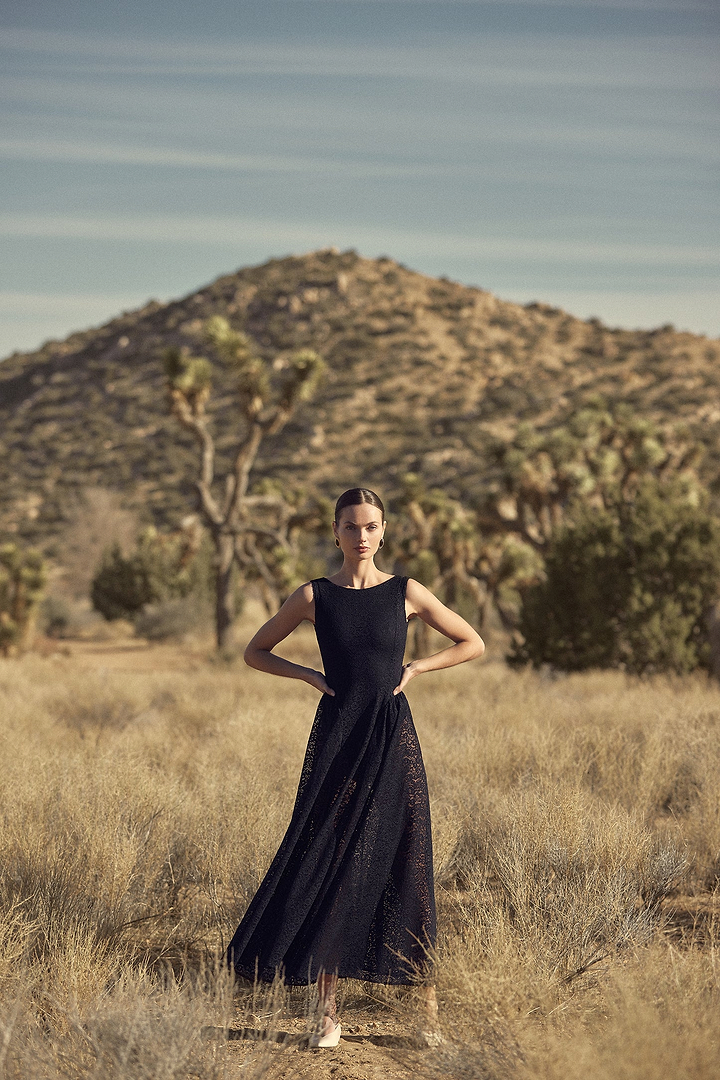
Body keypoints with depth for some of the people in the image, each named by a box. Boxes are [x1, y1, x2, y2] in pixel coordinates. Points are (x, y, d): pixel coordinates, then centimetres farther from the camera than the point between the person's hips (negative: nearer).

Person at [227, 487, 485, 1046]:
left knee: (405, 864, -1)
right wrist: (310, 675, -1)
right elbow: (255, 652, 12)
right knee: (329, 865, -1)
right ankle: (328, 1013, 5)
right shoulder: (315, 595, 3)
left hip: (394, 741, 0)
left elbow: (473, 643, 11)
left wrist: (416, 667, 0)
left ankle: (428, 1006, 6)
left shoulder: (406, 592, 2)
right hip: (337, 738, 0)